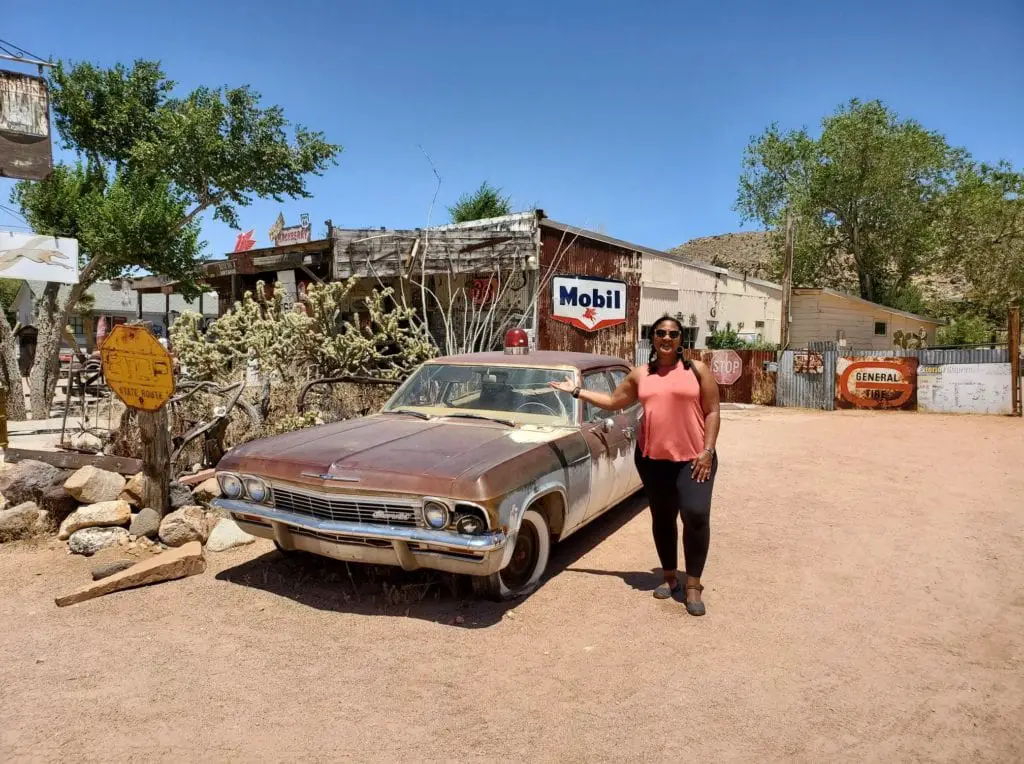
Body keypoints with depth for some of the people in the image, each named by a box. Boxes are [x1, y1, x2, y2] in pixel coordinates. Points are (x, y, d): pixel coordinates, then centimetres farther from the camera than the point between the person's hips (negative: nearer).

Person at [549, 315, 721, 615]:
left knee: (696, 514, -15)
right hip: (652, 457, 3)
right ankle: (670, 576, 27)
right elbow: (613, 402, 17)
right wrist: (576, 391, 14)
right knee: (662, 517, 10)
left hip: (693, 457, -3)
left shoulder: (697, 370, 1)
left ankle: (693, 585, -1)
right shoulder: (640, 375, 9)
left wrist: (707, 451, -10)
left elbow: (712, 412, -1)